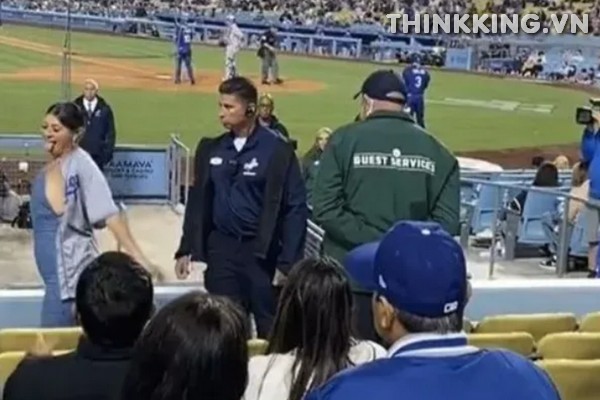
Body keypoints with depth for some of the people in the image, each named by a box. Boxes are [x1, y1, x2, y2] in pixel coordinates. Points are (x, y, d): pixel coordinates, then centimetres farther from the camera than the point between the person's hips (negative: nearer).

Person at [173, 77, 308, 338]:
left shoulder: (277, 150, -8)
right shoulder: (211, 149, 6)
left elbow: (295, 208, -8)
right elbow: (198, 201, 13)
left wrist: (289, 262, -12)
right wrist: (186, 249, 9)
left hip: (262, 252, -4)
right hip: (221, 249, 4)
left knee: (271, 328, 3)